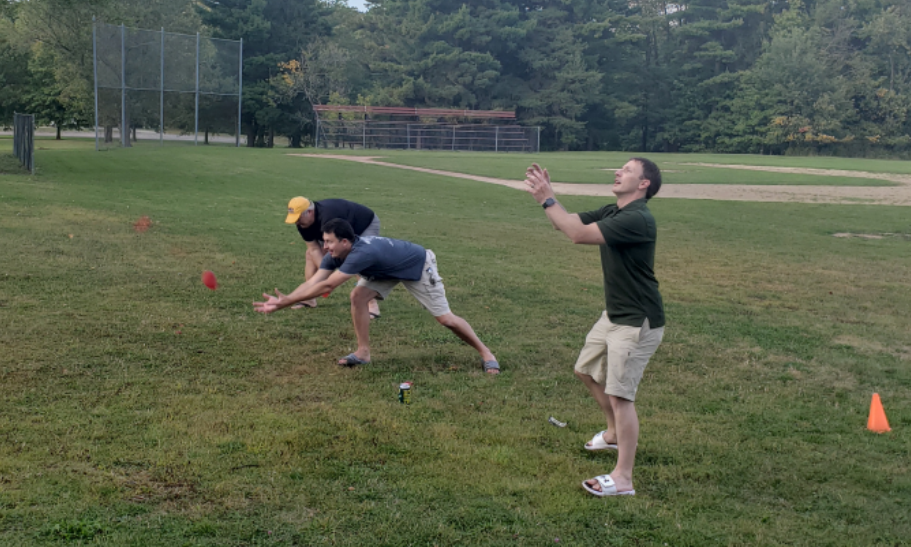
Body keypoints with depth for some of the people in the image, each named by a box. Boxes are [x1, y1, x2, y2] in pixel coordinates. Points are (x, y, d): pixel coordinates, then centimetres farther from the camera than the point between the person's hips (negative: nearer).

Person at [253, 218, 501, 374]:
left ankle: (485, 352, 10)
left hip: (419, 266, -7)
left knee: (445, 318, -7)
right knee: (358, 296, -13)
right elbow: (313, 282, -21)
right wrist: (281, 302, -32)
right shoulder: (336, 255, -17)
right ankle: (363, 352, -1)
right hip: (387, 270, 7)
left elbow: (326, 286, -42)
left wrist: (287, 300, -38)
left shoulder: (362, 253, -42)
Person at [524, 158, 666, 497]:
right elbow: (566, 223, 5)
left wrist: (546, 200, -24)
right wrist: (545, 194, -8)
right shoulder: (611, 212, 6)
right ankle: (614, 434, 42)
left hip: (638, 322, -10)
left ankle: (623, 478, -4)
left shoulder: (637, 219, -24)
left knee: (619, 394, -10)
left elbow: (578, 234, -29)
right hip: (614, 315, 10)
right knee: (586, 371, 22)